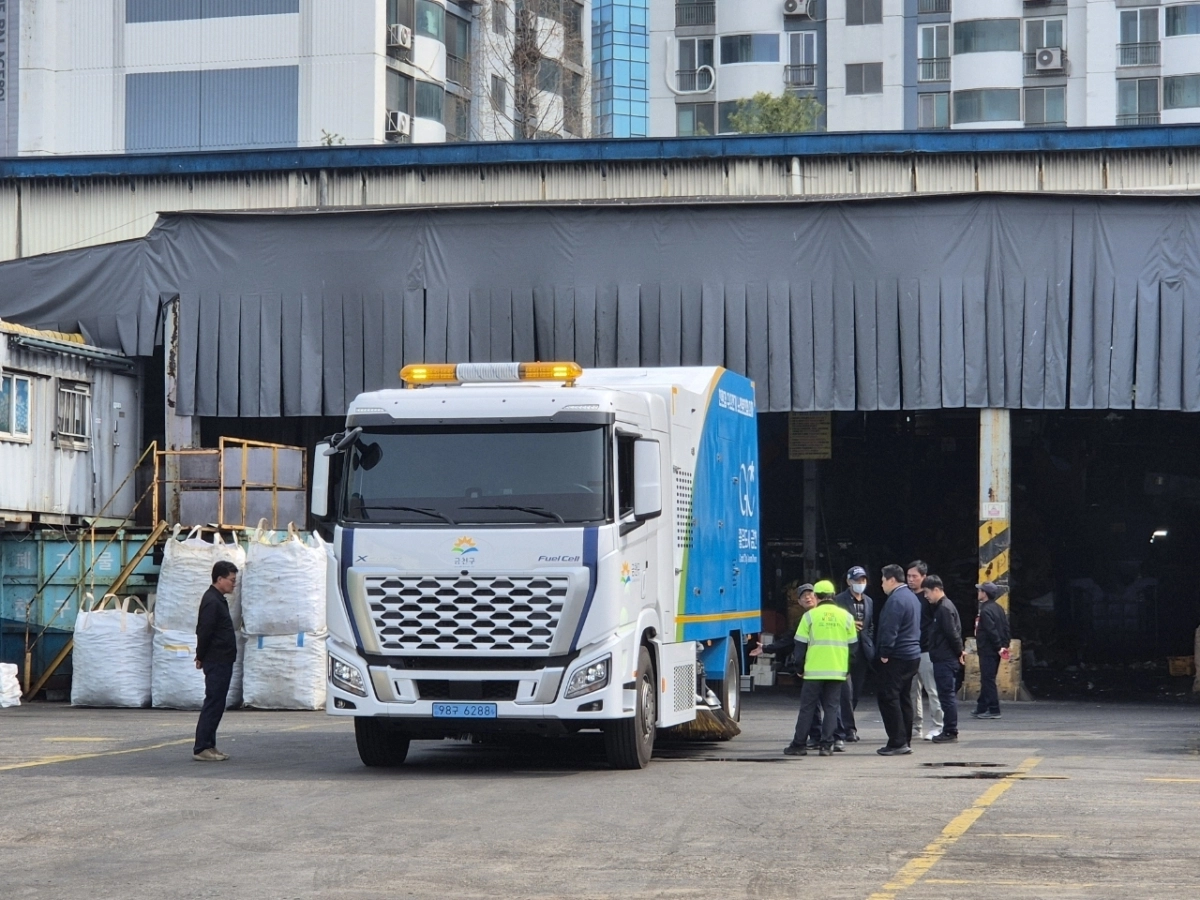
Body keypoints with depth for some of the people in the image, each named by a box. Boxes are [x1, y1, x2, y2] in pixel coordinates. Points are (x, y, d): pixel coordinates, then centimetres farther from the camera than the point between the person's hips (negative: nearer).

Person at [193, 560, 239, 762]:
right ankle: (202, 748, -8)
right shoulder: (212, 601, -16)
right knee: (213, 704, -9)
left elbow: (203, 631, 21)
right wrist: (201, 657, -11)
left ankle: (209, 746, 16)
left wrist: (201, 656, 17)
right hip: (217, 662, -10)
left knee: (215, 704, 12)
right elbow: (204, 632, -20)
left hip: (222, 661, 10)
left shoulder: (217, 600, 17)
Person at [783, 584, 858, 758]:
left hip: (814, 671, -2)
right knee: (831, 708, 7)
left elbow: (800, 645, -1)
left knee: (807, 708, 5)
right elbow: (853, 645, 10)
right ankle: (826, 745, 1)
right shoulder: (846, 616, 5)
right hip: (838, 671, 2)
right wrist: (848, 669, 18)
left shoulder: (810, 616, -2)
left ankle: (798, 745, 6)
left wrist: (799, 667, 11)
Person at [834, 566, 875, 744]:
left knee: (856, 692, 9)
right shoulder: (839, 601, -4)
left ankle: (846, 725, 19)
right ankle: (849, 728, -6)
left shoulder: (869, 602, 16)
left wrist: (870, 647, 10)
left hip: (862, 652, 6)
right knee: (847, 691, -10)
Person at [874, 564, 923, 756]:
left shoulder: (896, 600, -16)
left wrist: (884, 653, -15)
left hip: (897, 658, -10)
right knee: (904, 698, 13)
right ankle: (905, 741, 15)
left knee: (888, 698, -8)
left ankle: (897, 742, -12)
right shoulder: (912, 597, 16)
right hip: (912, 655, 10)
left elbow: (890, 630, -21)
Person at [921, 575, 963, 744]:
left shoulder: (944, 608, -15)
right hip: (943, 658, 10)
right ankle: (949, 730, 16)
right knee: (947, 695, 12)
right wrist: (959, 652, 15)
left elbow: (952, 633, -19)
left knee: (946, 695, -7)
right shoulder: (942, 607, 16)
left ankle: (950, 732, -4)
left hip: (945, 660, -10)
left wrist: (959, 652, -10)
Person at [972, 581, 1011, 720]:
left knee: (988, 680, -5)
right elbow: (1005, 628, 12)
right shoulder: (999, 608, 12)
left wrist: (998, 647, -18)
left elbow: (992, 631, -23)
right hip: (995, 651, 10)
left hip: (987, 651, -10)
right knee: (987, 679, 15)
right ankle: (981, 708, 21)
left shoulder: (986, 610, -17)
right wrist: (1004, 645, 8)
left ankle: (993, 710, -4)